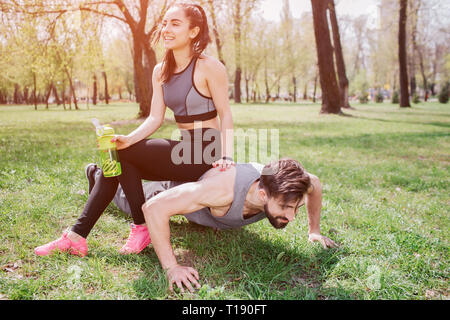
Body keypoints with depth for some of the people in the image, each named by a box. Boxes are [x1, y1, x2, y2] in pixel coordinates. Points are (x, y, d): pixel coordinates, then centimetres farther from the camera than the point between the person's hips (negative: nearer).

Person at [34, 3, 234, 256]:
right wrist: (129, 139, -16)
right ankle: (77, 236, -7)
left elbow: (225, 114, -10)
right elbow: (155, 118, 3)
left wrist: (226, 155, -25)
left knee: (122, 154, -16)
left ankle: (142, 227, -6)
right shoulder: (161, 71, 10)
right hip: (184, 150, 7)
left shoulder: (208, 67, -11)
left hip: (206, 152, -7)